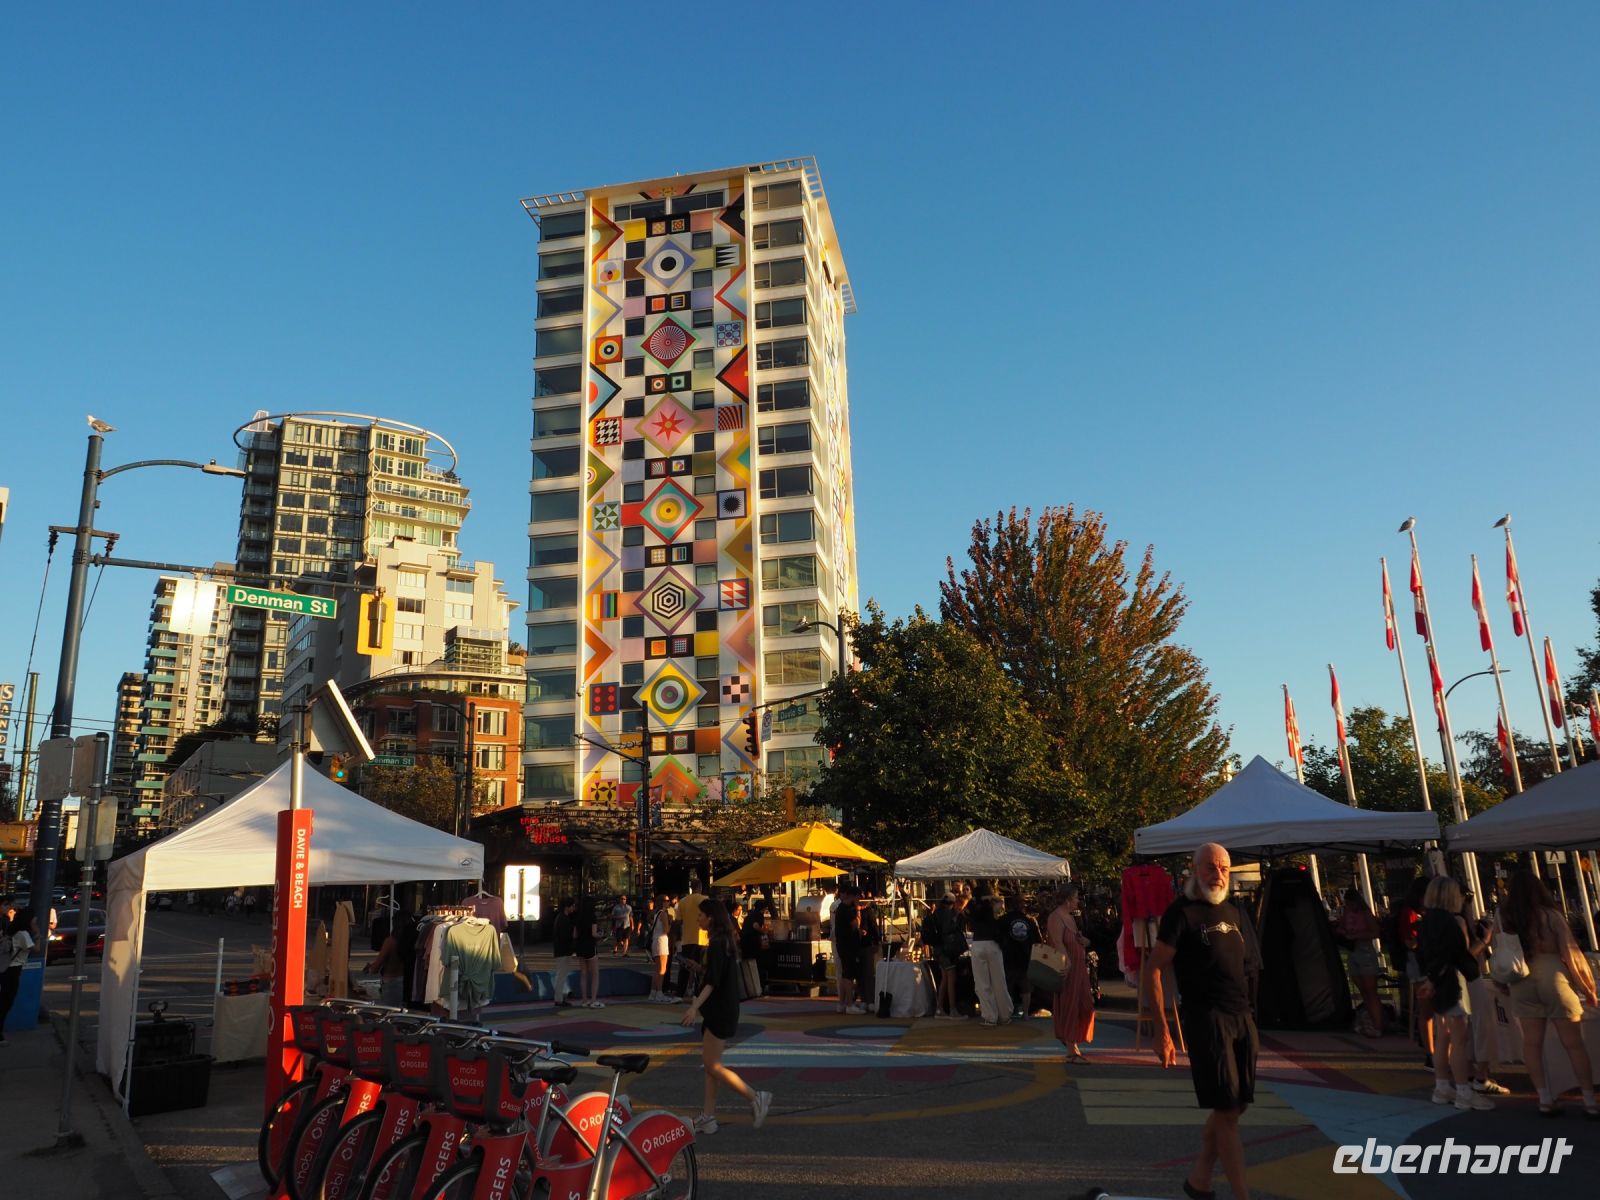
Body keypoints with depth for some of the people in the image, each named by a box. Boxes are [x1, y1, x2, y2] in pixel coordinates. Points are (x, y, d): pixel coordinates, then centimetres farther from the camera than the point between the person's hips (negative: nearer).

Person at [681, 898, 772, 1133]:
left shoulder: (718, 944, -17)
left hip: (720, 1011, -10)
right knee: (710, 1064, 11)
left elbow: (712, 981, -24)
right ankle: (708, 1117, 14)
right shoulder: (725, 941, 13)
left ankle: (756, 1098, -3)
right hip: (718, 1010, 10)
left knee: (712, 1065, -7)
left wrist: (695, 1006, -28)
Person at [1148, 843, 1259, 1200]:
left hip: (1241, 1017, 8)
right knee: (1227, 1110, -5)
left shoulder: (1231, 912, 13)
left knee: (1238, 1105, 12)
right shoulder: (1181, 912, -9)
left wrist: (1249, 1021, 12)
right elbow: (1153, 968, -11)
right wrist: (1162, 1032, -15)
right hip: (1206, 1019, -7)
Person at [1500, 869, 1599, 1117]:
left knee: (1532, 1042, 8)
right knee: (1573, 1043, 8)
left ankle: (1545, 1101, 10)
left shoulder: (1504, 917, -1)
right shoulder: (1550, 915, -6)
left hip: (1521, 982, 2)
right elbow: (1571, 953, -4)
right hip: (1553, 977, -2)